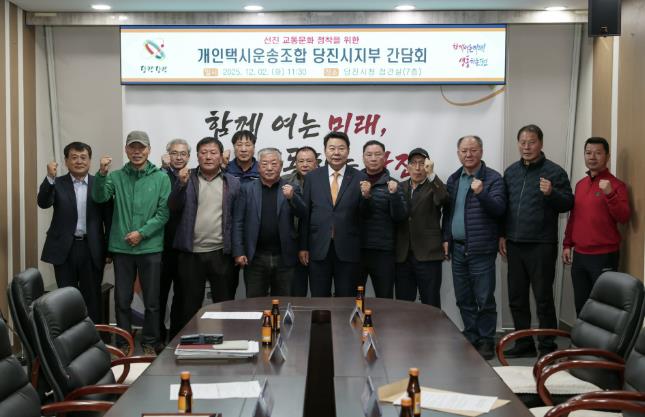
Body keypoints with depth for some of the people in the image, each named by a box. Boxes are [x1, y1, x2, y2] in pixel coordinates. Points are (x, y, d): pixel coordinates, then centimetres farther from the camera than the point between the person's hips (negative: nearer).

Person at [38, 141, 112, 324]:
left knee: (92, 296, 7)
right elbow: (43, 203, -15)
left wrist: (110, 249, 1)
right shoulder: (57, 184, 3)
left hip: (92, 249, 0)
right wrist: (50, 178, -29)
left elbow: (109, 218, 4)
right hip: (64, 248, 0)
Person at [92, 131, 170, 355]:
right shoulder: (117, 176, 6)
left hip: (151, 247, -1)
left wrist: (142, 233, -11)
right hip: (121, 248, 1)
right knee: (122, 300, 8)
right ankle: (123, 343, 20)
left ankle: (150, 343, 20)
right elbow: (100, 197, -9)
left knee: (152, 301, 6)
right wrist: (102, 174, -25)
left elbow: (164, 212, -3)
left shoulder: (161, 177, 1)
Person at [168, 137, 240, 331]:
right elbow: (173, 208, -5)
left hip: (221, 253, 0)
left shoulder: (232, 182, 5)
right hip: (191, 253, 0)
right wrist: (181, 184, -20)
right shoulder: (187, 178, 6)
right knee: (190, 306, 8)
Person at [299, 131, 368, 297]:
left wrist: (365, 196, -20)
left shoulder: (360, 178, 0)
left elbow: (364, 214, 0)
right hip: (318, 250, 1)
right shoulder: (312, 177, 4)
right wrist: (303, 247, 4)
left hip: (347, 250, -1)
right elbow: (305, 214, 6)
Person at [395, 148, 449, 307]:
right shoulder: (400, 187, 15)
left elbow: (443, 198, -20)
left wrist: (431, 174, -25)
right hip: (402, 256, 3)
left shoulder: (434, 187, 4)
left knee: (431, 306, 0)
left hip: (427, 256, -3)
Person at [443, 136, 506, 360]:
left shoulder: (493, 178, -5)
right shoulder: (454, 179, 13)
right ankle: (471, 339, 22)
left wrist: (481, 193, -28)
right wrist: (446, 238, 10)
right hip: (458, 249, 6)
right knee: (463, 300, 11)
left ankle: (486, 341, 10)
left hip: (481, 250, -6)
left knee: (484, 299, -1)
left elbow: (499, 209, -13)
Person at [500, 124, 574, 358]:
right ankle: (524, 344, 22)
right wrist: (502, 235, 13)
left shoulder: (554, 171, -4)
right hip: (514, 245, 6)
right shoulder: (511, 172, 12)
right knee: (517, 298, 11)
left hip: (541, 246, -5)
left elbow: (568, 203, -6)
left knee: (543, 298, 0)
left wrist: (551, 193, -24)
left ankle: (547, 348, 9)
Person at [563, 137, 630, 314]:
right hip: (579, 256, 6)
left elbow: (624, 218, -16)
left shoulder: (615, 184, -6)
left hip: (604, 257, -6)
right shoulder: (580, 184, 14)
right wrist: (567, 244, 16)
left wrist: (610, 194, -27)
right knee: (581, 305, 10)